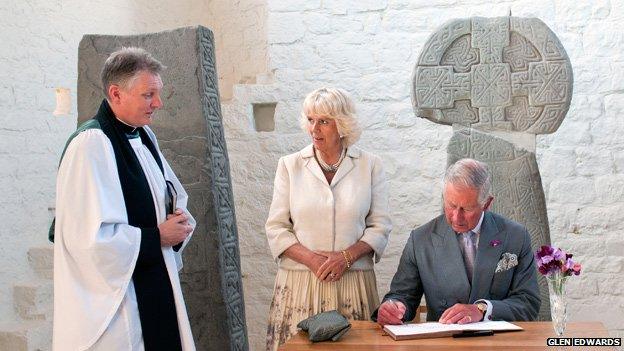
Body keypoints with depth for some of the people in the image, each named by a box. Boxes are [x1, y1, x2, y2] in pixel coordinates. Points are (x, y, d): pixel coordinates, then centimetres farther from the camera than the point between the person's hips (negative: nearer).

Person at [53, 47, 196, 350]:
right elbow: (91, 238, -25)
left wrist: (177, 219, -1)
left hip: (155, 285, 8)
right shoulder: (91, 144, -18)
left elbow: (171, 196, 22)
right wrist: (157, 237, -15)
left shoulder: (144, 136, 9)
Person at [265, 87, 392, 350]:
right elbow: (276, 228, 3)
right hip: (299, 283, 0)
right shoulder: (290, 165, 6)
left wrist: (347, 256, -12)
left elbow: (380, 226, 3)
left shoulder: (370, 165, 5)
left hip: (354, 283, 0)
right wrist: (311, 259, -12)